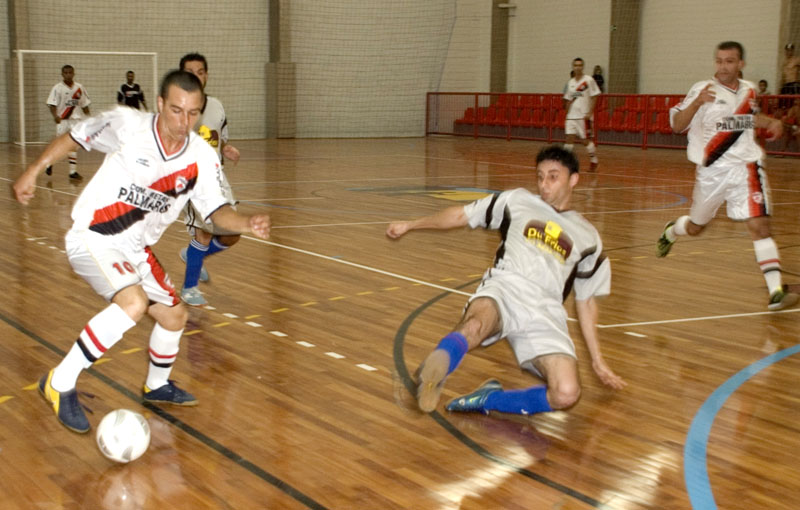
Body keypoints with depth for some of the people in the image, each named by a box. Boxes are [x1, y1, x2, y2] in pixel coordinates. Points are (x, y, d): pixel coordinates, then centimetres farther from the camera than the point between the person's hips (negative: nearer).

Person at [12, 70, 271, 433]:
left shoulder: (202, 158, -9)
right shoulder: (126, 124, -19)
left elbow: (216, 210, -7)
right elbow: (75, 136, -3)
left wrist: (246, 223, -27)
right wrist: (34, 170, -2)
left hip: (135, 250, 6)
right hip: (92, 238, -6)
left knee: (174, 316, 12)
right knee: (134, 303, -30)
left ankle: (157, 386, 43)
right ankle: (60, 384, -17)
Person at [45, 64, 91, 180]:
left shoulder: (79, 88, 5)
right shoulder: (57, 88, -6)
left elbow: (85, 105, 11)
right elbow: (52, 104, -12)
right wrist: (55, 116, -29)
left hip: (76, 119, 3)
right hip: (62, 120, -3)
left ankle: (73, 171, 5)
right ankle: (50, 163, 26)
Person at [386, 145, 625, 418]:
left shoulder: (587, 238, 22)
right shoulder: (517, 201, 20)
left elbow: (586, 301, 27)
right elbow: (461, 215, 25)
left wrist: (597, 360, 24)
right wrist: (410, 225, 24)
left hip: (545, 311, 2)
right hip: (504, 288, -1)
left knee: (566, 394, -26)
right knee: (475, 325, -41)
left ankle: (487, 400, -16)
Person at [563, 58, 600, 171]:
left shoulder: (588, 80, -5)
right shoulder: (570, 82, 11)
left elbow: (594, 97, -6)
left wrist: (590, 113, -14)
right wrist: (567, 111, 12)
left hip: (584, 116, -5)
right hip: (571, 115, 5)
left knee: (585, 140, 1)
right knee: (569, 137, -4)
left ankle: (594, 160, 19)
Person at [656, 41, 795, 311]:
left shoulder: (749, 90, 8)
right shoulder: (704, 89, -8)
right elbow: (677, 125, -18)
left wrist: (772, 122, 11)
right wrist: (697, 102, -34)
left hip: (745, 167, 2)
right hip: (712, 170, -2)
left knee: (760, 226, -13)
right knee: (695, 227, 16)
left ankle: (776, 291, -16)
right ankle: (670, 231, 52)